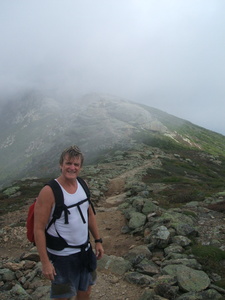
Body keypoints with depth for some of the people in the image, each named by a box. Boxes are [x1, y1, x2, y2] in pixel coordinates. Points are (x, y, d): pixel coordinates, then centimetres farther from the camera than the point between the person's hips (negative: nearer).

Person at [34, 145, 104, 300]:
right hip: (61, 256, -6)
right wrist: (45, 262, -18)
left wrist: (98, 240, 10)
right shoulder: (49, 192, -22)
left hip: (84, 251, 6)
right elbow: (39, 229, -19)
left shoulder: (83, 185, -2)